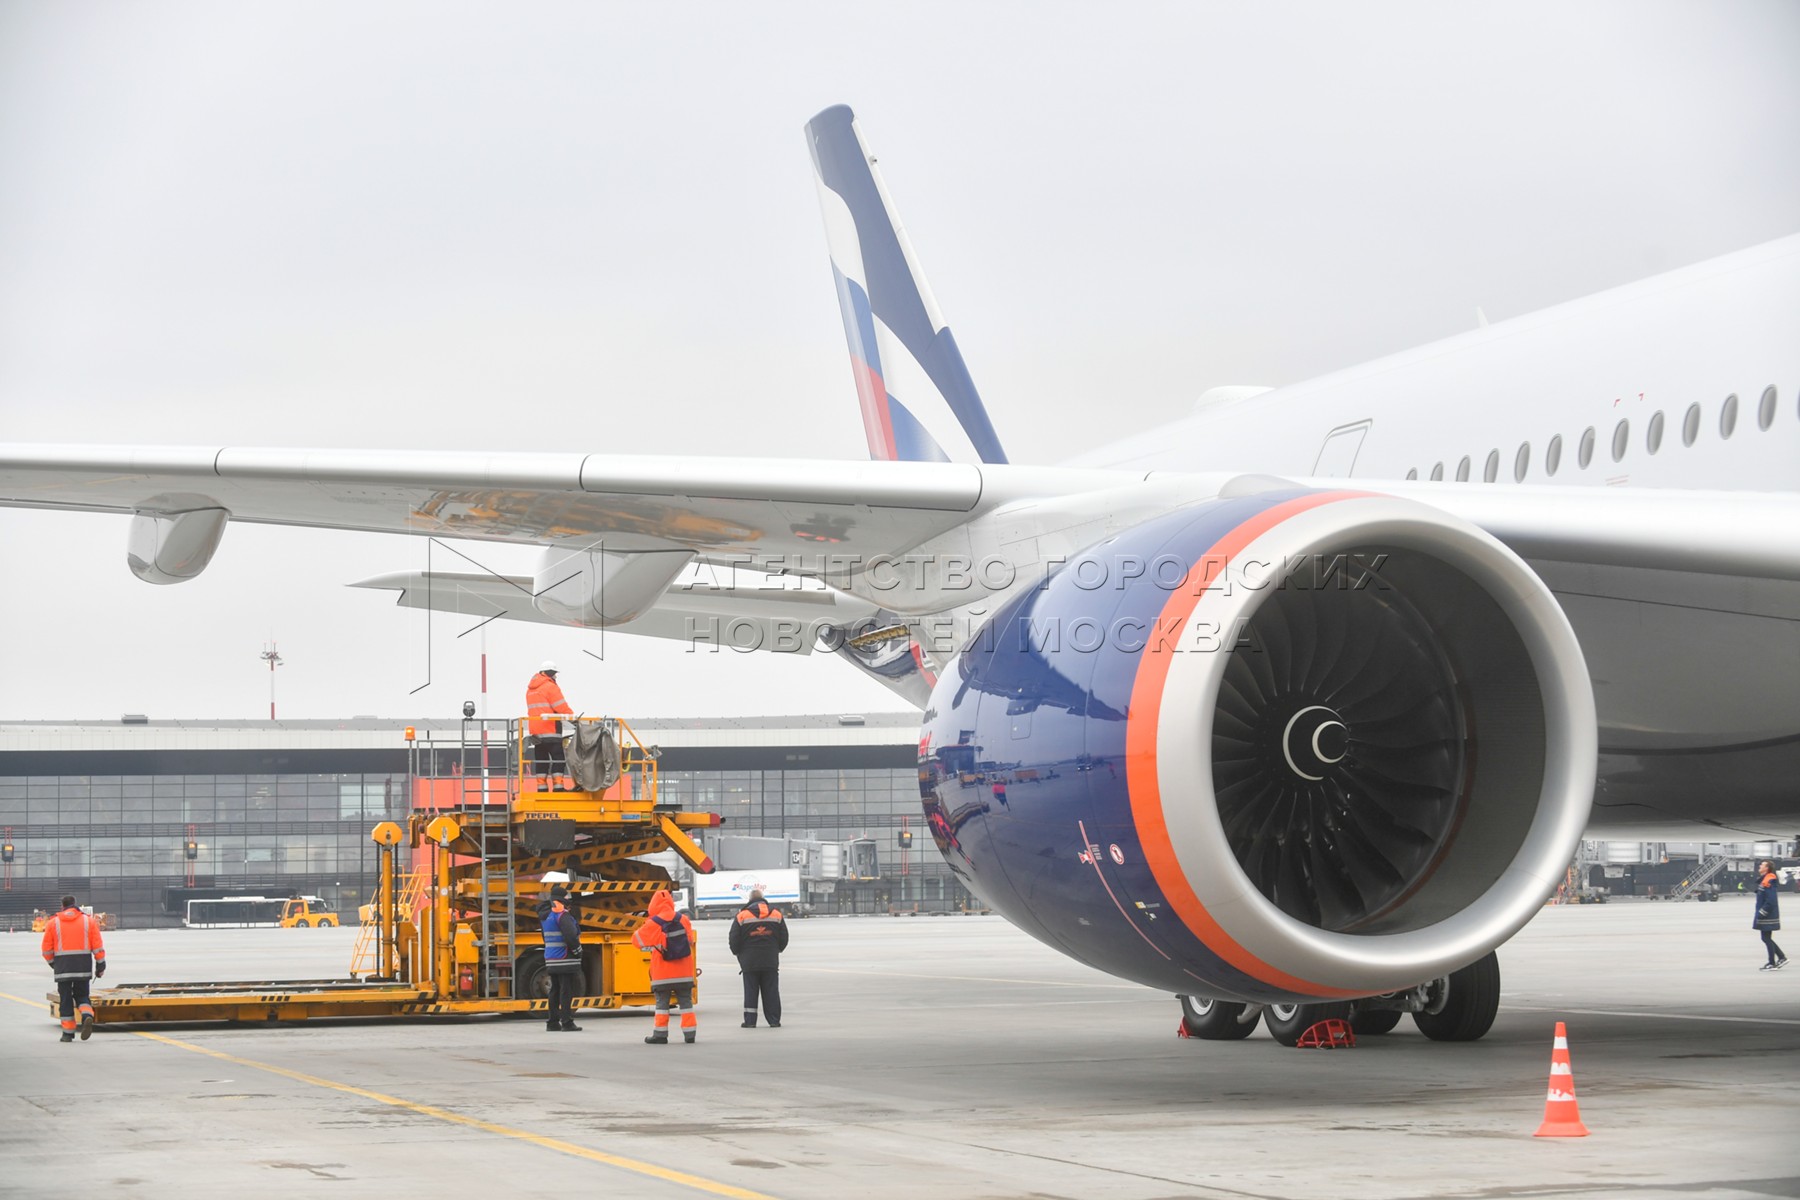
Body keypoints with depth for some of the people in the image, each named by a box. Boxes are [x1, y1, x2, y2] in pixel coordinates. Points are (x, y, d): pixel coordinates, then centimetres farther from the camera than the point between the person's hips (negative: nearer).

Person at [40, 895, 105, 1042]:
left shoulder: (54, 923, 3)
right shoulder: (88, 921, 4)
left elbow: (47, 949, 6)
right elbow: (98, 946, 1)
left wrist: (53, 964, 23)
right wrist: (100, 966, 8)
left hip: (63, 967, -1)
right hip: (84, 967, 1)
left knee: (66, 999, 8)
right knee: (82, 995, 13)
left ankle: (68, 1033, 6)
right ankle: (87, 1016, -16)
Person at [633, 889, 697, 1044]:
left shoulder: (653, 924, -12)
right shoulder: (683, 920, 0)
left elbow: (637, 939, -1)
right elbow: (690, 939, 15)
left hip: (663, 973, -3)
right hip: (684, 971, 3)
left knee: (662, 1002, 4)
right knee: (686, 1001, 9)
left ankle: (660, 1034, 3)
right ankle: (689, 1033, 7)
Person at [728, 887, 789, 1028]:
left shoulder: (742, 915, -5)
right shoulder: (776, 914, 4)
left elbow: (734, 939, -2)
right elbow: (784, 938, 10)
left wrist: (738, 953, 16)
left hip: (750, 962, -2)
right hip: (771, 961, 2)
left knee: (750, 991, 3)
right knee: (771, 991, 5)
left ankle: (750, 1021, 1)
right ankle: (774, 1020, 4)